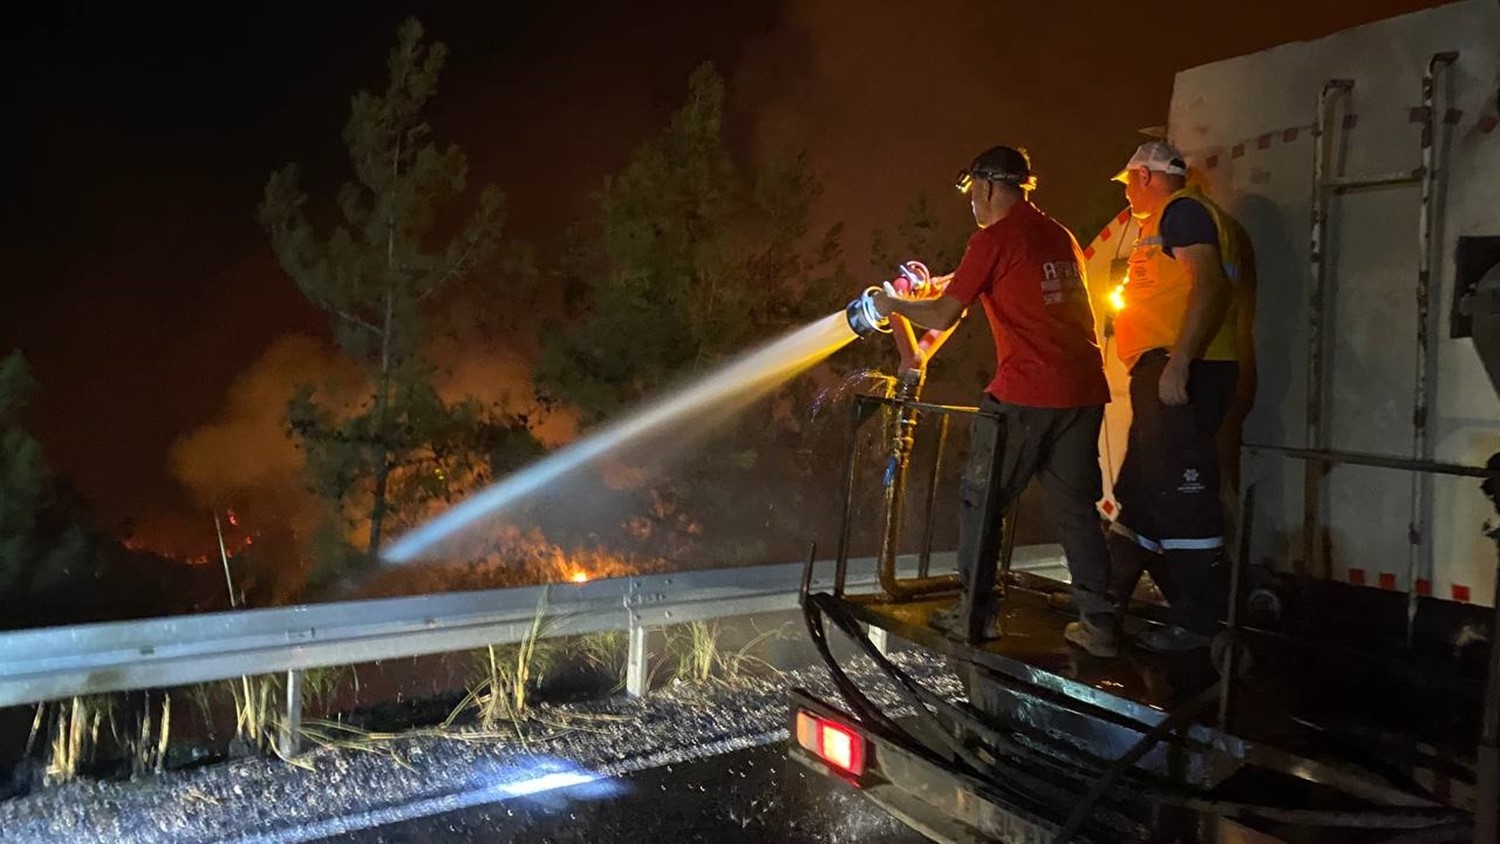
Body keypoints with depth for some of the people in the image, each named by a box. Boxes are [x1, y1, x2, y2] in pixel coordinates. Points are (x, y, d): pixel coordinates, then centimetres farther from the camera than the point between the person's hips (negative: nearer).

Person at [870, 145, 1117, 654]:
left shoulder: (994, 239, -5)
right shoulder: (1060, 236, 18)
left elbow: (944, 317, -5)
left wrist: (895, 305, 14)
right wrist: (935, 285, 35)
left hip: (1024, 393, -7)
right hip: (1084, 388, 7)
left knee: (982, 500, 7)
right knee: (1075, 505, 13)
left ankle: (975, 616, 13)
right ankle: (1099, 622, 13)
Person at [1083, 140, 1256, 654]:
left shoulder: (1180, 210, -4)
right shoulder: (1179, 216, 26)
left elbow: (1210, 283, -19)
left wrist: (1178, 362, -26)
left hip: (1181, 372, -11)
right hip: (1168, 377, 11)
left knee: (1181, 495, -8)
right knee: (1139, 495, 13)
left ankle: (1201, 621, -1)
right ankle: (1109, 610, 21)